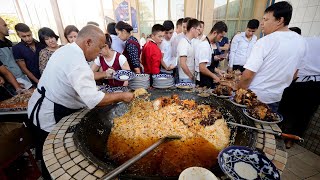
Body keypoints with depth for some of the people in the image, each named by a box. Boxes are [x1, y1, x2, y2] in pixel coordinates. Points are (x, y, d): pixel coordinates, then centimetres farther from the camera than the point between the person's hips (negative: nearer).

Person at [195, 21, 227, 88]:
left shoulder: (208, 44, 9)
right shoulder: (205, 46, -20)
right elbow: (202, 68, -26)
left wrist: (215, 70, 10)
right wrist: (214, 76, -13)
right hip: (204, 82, -9)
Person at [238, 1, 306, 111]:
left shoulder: (265, 42, -19)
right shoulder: (301, 42, 3)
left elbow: (248, 75, -24)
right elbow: (294, 72, 13)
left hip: (254, 97, -6)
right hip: (275, 98, 7)